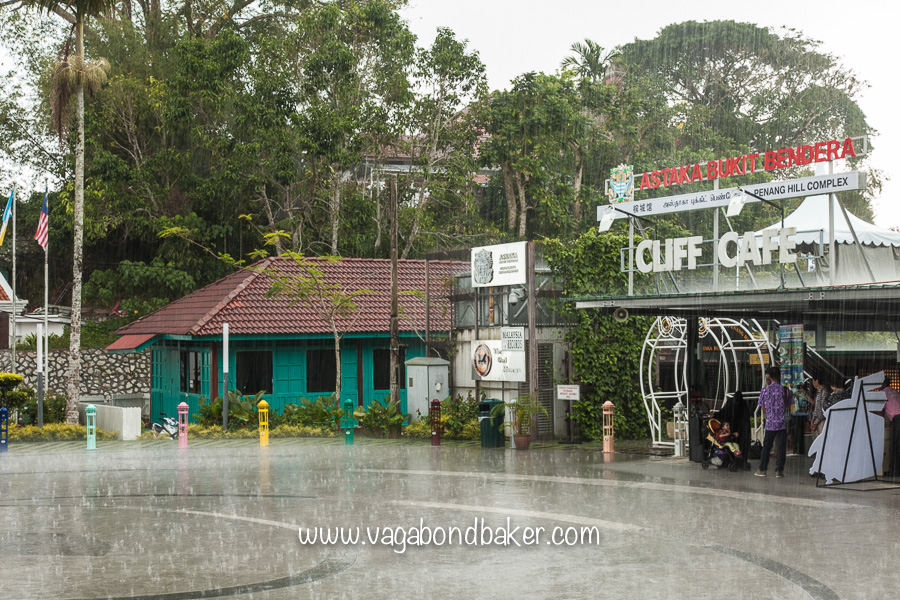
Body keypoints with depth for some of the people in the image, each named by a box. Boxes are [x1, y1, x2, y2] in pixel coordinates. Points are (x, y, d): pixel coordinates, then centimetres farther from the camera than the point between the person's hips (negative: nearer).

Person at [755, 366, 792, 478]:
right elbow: (789, 404, 5)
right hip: (782, 422, -1)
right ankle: (779, 470, 3)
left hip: (770, 422, 1)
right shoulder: (785, 390, -6)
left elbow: (763, 407, 4)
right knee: (781, 447, 4)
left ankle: (762, 469, 14)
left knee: (766, 446, 10)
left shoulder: (765, 390, -4)